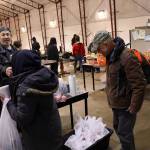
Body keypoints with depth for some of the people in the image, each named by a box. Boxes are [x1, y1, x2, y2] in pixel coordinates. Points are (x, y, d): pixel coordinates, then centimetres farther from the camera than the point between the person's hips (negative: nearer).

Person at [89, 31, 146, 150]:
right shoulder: (111, 55, 4)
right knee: (118, 128, 23)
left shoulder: (127, 57, -26)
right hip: (117, 103, 9)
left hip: (125, 104, -9)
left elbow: (139, 84, -25)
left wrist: (134, 107, -20)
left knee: (124, 133, 3)